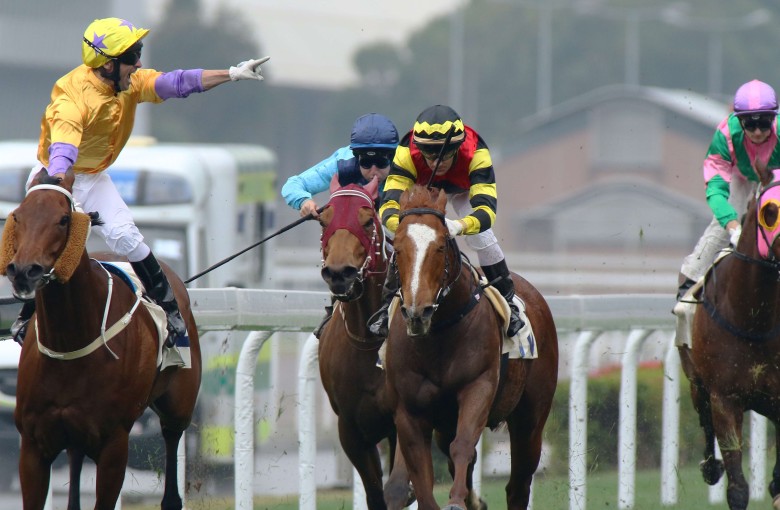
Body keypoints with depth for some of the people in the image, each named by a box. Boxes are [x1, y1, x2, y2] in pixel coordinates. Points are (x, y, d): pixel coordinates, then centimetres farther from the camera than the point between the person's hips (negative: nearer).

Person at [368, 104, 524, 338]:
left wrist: (460, 226, -75)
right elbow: (389, 204, -49)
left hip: (462, 190, 0)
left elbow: (486, 208, -53)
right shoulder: (407, 153, -43)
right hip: (421, 190, 0)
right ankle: (389, 304, 2)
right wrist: (401, 225, -73)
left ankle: (507, 302, 4)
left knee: (481, 237, -17)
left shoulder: (476, 153, -45)